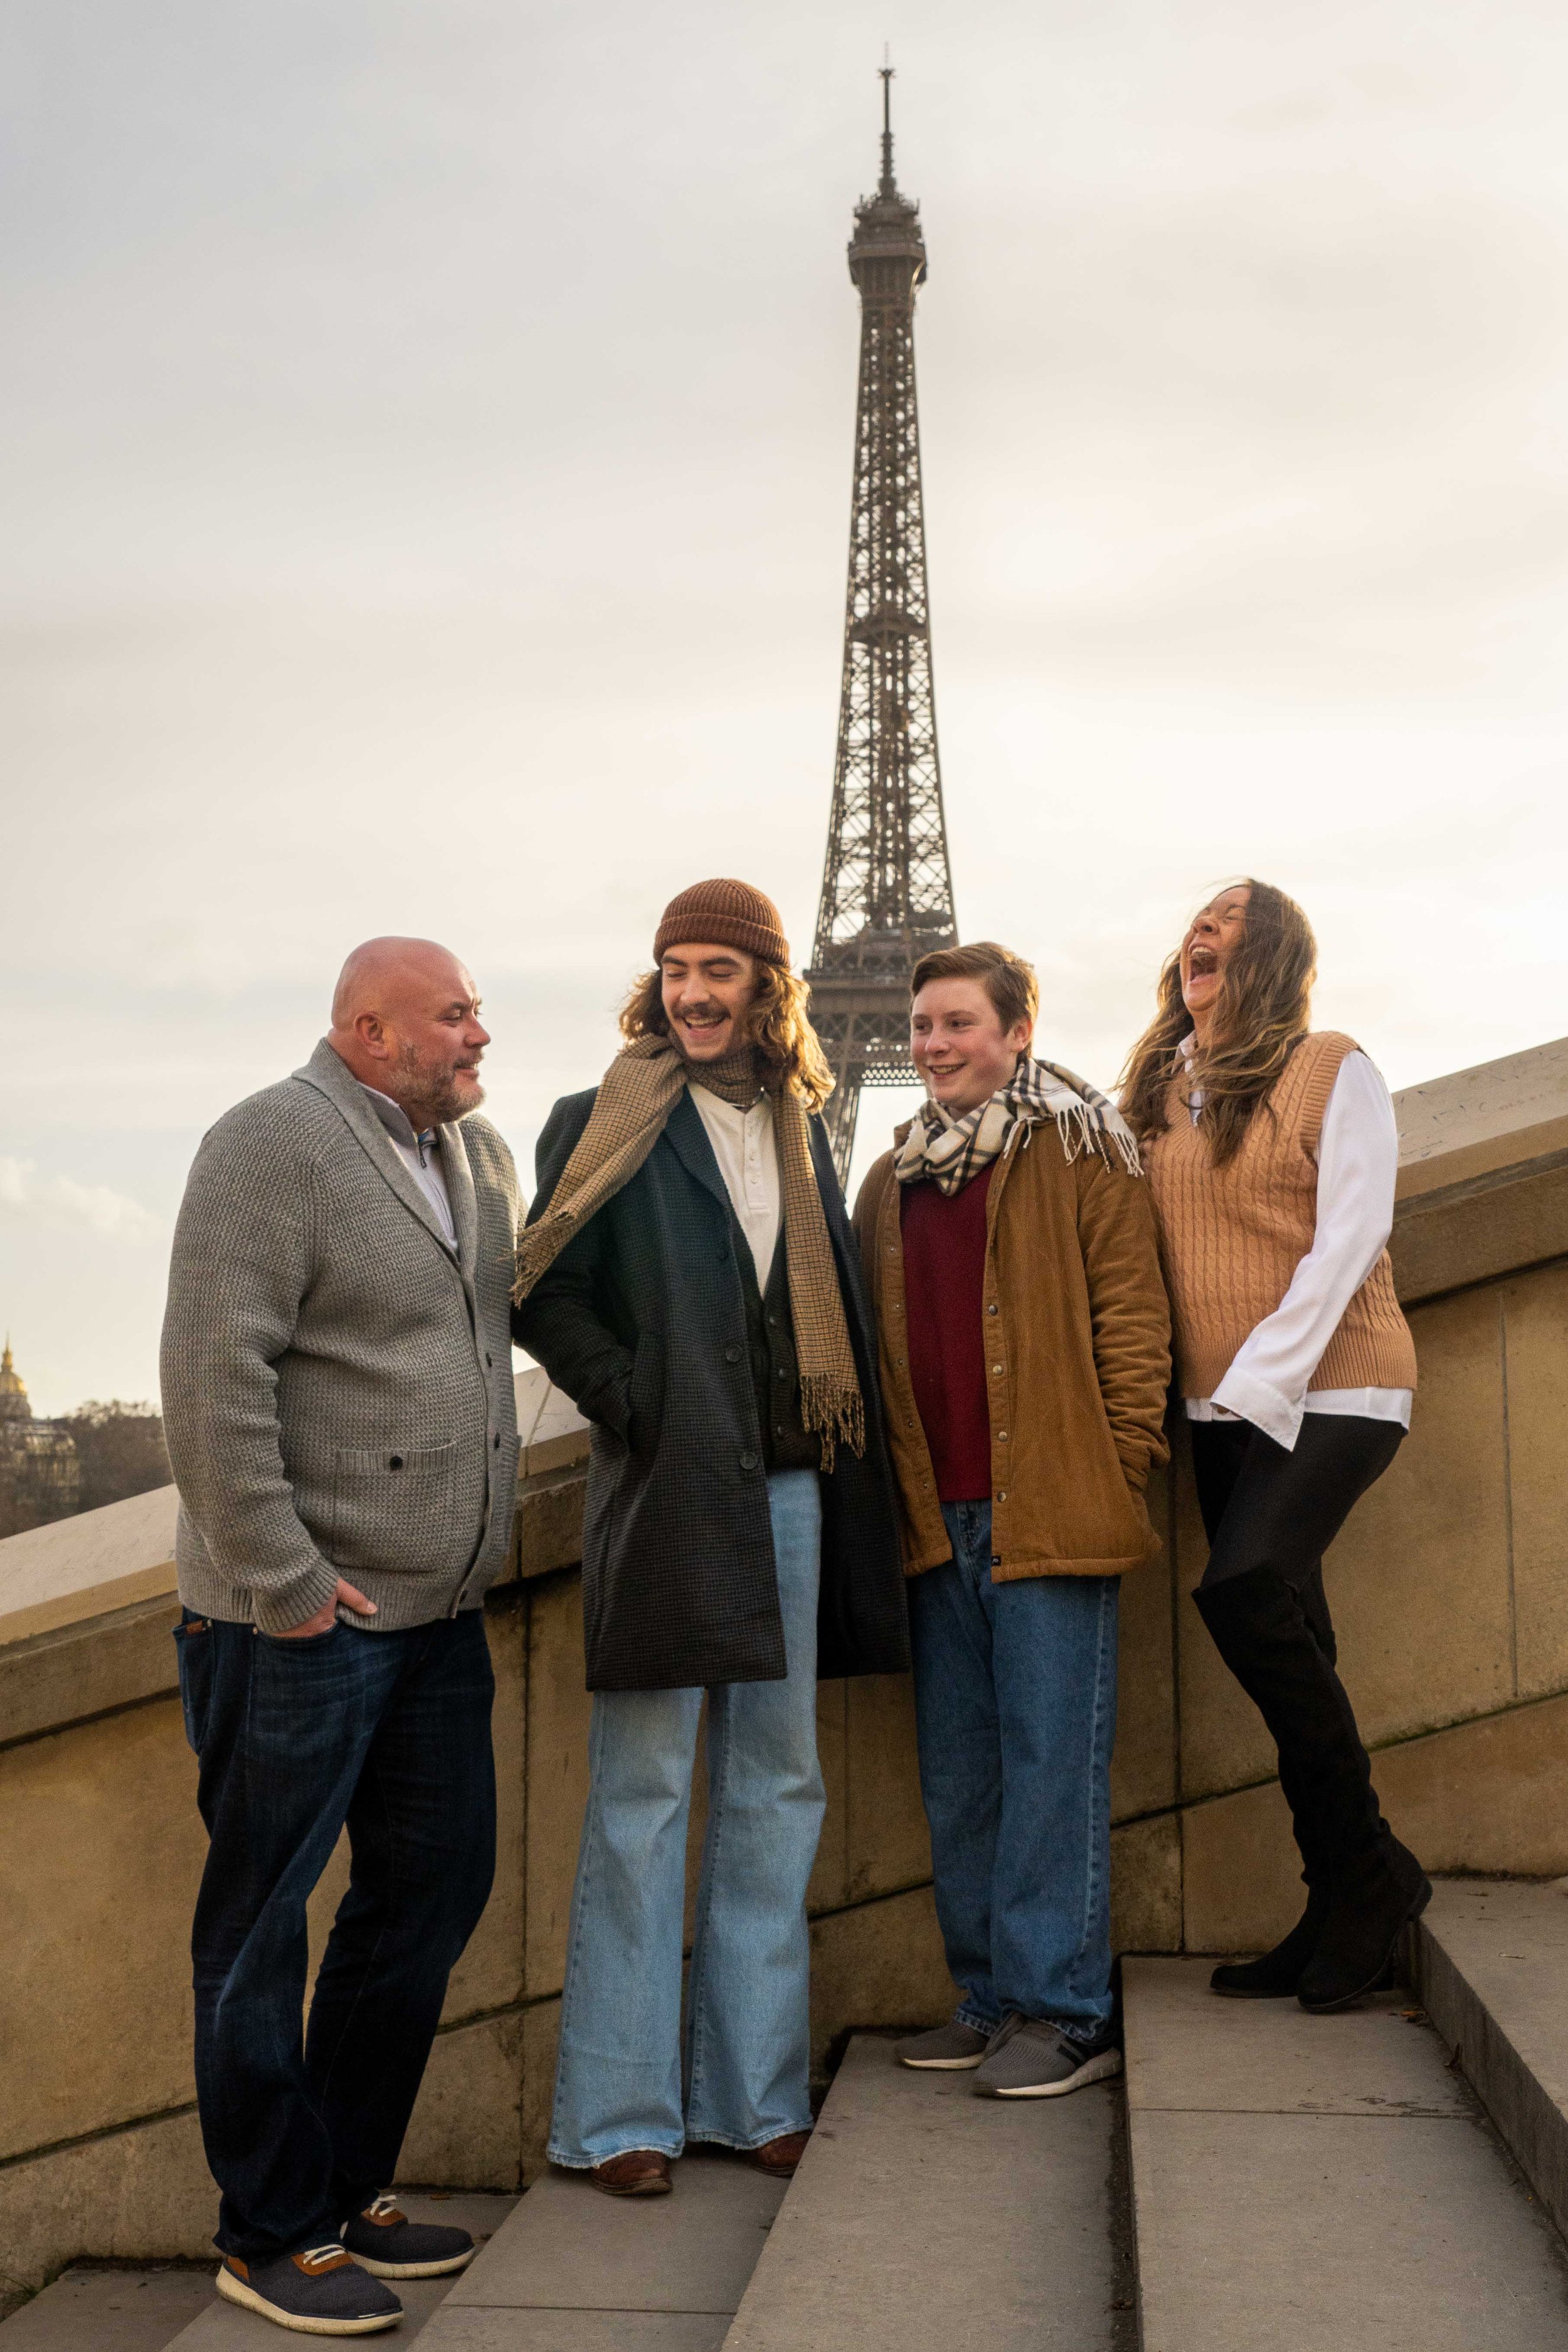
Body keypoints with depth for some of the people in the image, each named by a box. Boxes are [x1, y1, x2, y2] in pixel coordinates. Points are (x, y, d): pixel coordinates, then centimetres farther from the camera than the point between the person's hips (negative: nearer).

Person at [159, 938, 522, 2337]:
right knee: (263, 1926, 5)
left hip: (438, 1615, 9)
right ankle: (273, 2236, 18)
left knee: (432, 1893, 15)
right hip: (299, 1628, -8)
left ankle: (348, 2190, 31)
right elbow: (215, 1379, -19)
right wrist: (281, 1582, -18)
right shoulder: (273, 1147, -13)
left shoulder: (480, 1155, 12)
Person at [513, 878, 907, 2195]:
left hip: (787, 1491, 5)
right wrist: (632, 1402, -13)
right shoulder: (605, 1125, 1)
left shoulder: (804, 1132, 15)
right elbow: (547, 1295, -4)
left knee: (777, 1787, 9)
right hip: (664, 1491, -5)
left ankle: (753, 2089, 20)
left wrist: (850, 1471, 10)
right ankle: (621, 2111, 7)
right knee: (643, 1791, -2)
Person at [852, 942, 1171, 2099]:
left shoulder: (1083, 1152, 1)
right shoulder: (893, 1182, 18)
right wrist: (898, 1493, 12)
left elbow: (1132, 1314, -4)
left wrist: (1122, 1468, -11)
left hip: (1051, 1511, -6)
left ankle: (1063, 2009, 4)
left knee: (1051, 1763, -3)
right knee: (957, 1772, 10)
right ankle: (990, 1998, 20)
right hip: (939, 1516, 6)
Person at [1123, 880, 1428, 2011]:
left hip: (1330, 1388, -5)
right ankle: (1341, 1913, 13)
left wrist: (1267, 1372, -16)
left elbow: (1348, 1236, -11)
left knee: (1242, 1591, -23)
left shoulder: (1332, 1069, -3)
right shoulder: (1157, 1091, 13)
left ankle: (1370, 1865, -7)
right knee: (1290, 1646, 5)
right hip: (1223, 1407, 5)